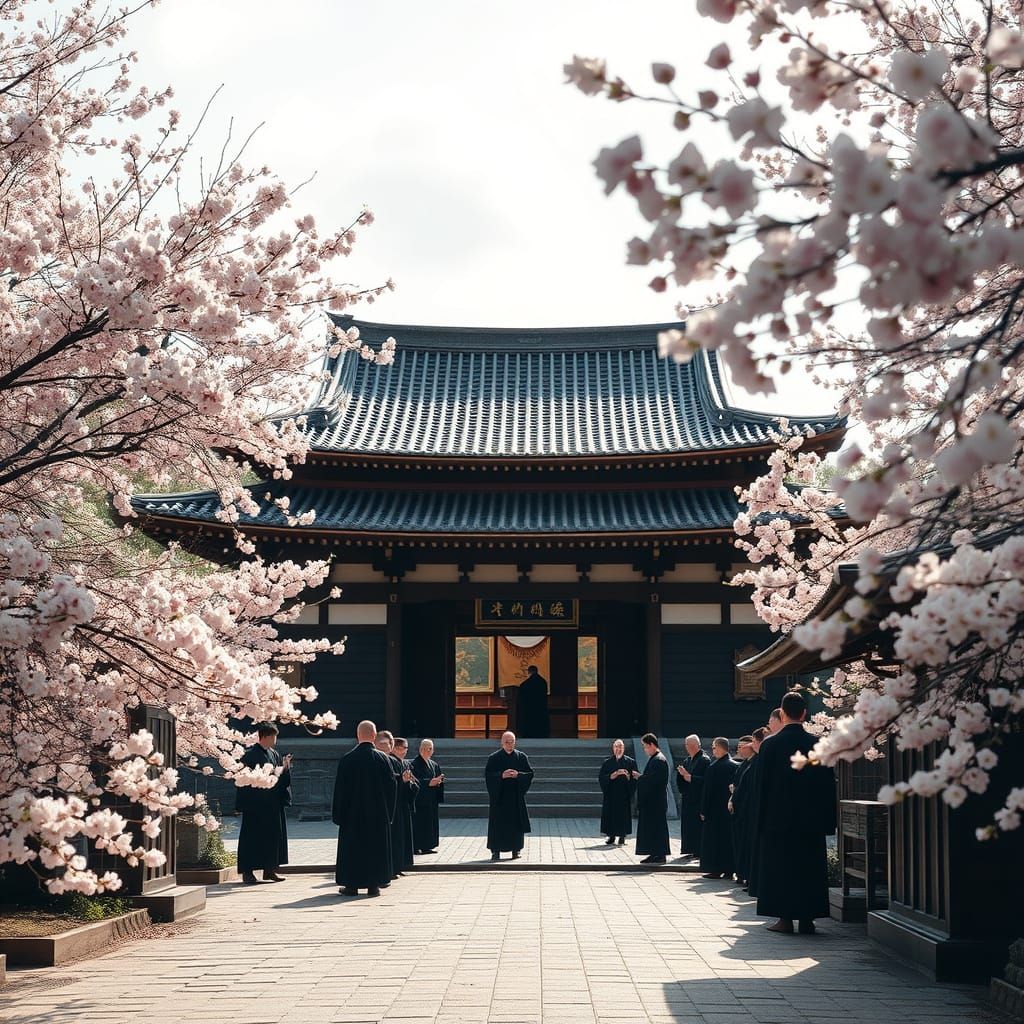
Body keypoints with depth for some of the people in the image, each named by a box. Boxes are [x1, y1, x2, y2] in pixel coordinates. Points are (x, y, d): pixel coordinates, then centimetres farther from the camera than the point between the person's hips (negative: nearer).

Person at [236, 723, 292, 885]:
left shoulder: (274, 755, 11)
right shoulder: (251, 755, -11)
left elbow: (281, 777, 14)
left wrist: (285, 767, -6)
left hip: (272, 803, 7)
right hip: (255, 803, -7)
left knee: (273, 834, 9)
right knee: (253, 836, -3)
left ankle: (269, 869, 18)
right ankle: (248, 872, 1)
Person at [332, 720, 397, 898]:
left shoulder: (346, 759, -7)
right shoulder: (382, 759, -6)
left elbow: (340, 788, -5)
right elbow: (392, 786, -2)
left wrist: (339, 814, 3)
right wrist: (388, 812, 7)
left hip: (352, 813, 0)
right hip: (378, 814, 0)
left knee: (351, 848, 8)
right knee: (376, 847, 8)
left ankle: (351, 884, 8)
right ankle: (374, 884, 6)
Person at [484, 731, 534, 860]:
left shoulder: (522, 757, 5)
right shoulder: (494, 758, 1)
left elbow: (530, 773, 2)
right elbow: (488, 774, -5)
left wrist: (518, 775, -16)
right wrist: (502, 775, -20)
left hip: (516, 796, 1)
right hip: (499, 795, -1)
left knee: (516, 822, 2)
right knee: (498, 823, -2)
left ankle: (516, 849, 10)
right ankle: (496, 850, 2)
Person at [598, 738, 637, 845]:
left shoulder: (630, 762, 3)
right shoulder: (607, 762, 6)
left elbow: (635, 778, 0)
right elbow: (601, 777, -2)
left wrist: (627, 775, -21)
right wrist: (614, 775, -16)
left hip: (624, 794, -1)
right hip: (610, 793, 1)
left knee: (623, 815, -2)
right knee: (610, 815, 0)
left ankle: (622, 836, 7)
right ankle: (611, 835, 9)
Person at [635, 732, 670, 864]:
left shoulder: (659, 760, -17)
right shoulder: (653, 759, 15)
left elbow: (653, 779, -24)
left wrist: (639, 777, -10)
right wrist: (640, 777, 5)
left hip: (656, 801, -10)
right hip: (651, 800, 10)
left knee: (657, 827, -5)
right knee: (651, 827, 11)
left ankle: (660, 855, -1)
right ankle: (655, 854, 15)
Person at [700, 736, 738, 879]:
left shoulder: (714, 767, -15)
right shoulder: (734, 766, 3)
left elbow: (707, 791, -12)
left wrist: (703, 811, -7)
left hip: (715, 809, -6)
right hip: (729, 808, 6)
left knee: (714, 839, 1)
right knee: (728, 838, 11)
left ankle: (716, 869, 1)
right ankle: (729, 868, 14)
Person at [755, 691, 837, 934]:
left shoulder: (770, 744, -7)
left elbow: (762, 785, -4)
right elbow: (828, 784, 1)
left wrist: (761, 820, 3)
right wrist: (827, 820, 7)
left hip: (778, 817, -2)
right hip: (811, 820, 2)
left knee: (780, 866, 5)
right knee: (810, 867, 8)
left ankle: (785, 918, 2)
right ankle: (807, 918, 7)